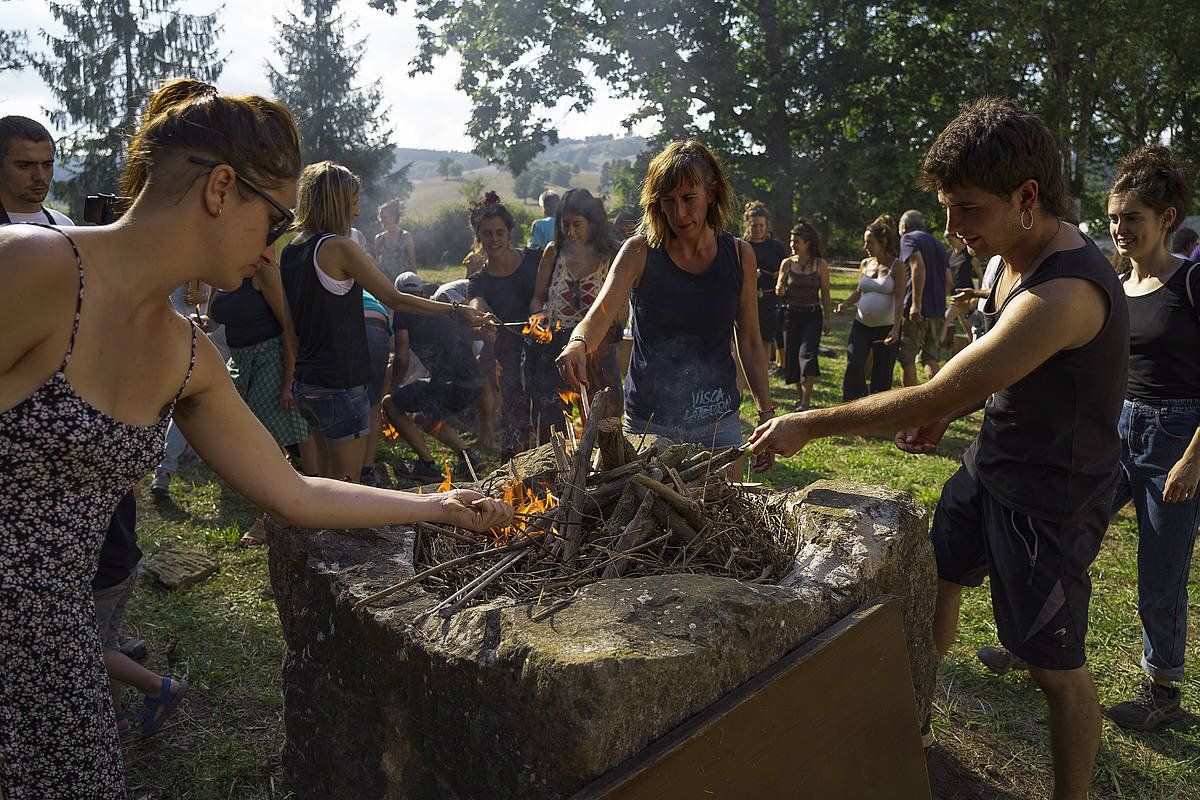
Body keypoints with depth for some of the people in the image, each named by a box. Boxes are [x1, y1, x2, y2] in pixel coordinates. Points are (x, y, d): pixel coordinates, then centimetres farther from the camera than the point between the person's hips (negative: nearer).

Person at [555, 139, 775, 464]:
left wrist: (766, 415, 2)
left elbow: (751, 344, 5)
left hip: (719, 424, 2)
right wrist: (578, 344, -40)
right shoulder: (639, 252, -6)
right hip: (648, 422, -1)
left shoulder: (739, 255, 0)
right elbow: (599, 317, -18)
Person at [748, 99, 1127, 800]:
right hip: (989, 467, 9)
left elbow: (932, 397, -31)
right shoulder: (1018, 257, 0)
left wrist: (809, 425, -23)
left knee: (1056, 665, 4)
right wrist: (950, 413, 2)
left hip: (1051, 499, -9)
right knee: (935, 579, 20)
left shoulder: (1066, 291, -31)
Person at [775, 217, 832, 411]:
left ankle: (806, 400, -11)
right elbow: (779, 290, 8)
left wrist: (828, 317, -1)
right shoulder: (787, 263, 1)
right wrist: (779, 290, -16)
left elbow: (825, 292, 2)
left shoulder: (820, 264, -3)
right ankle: (802, 396, 23)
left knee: (807, 354, -14)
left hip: (813, 315, -3)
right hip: (791, 314, 3)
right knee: (792, 355, 6)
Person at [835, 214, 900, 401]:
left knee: (882, 377, 2)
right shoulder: (865, 264, 9)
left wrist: (896, 328, -20)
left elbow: (899, 299, -10)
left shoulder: (896, 266, -5)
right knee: (853, 366, -15)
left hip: (886, 328, -4)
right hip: (861, 325, 4)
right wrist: (845, 303, -1)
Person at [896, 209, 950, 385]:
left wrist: (916, 303, -22)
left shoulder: (908, 238, -1)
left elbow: (918, 266, -19)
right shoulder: (938, 244, 23)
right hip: (938, 311, 7)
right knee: (930, 359, 10)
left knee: (906, 359, 2)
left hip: (915, 311, -7)